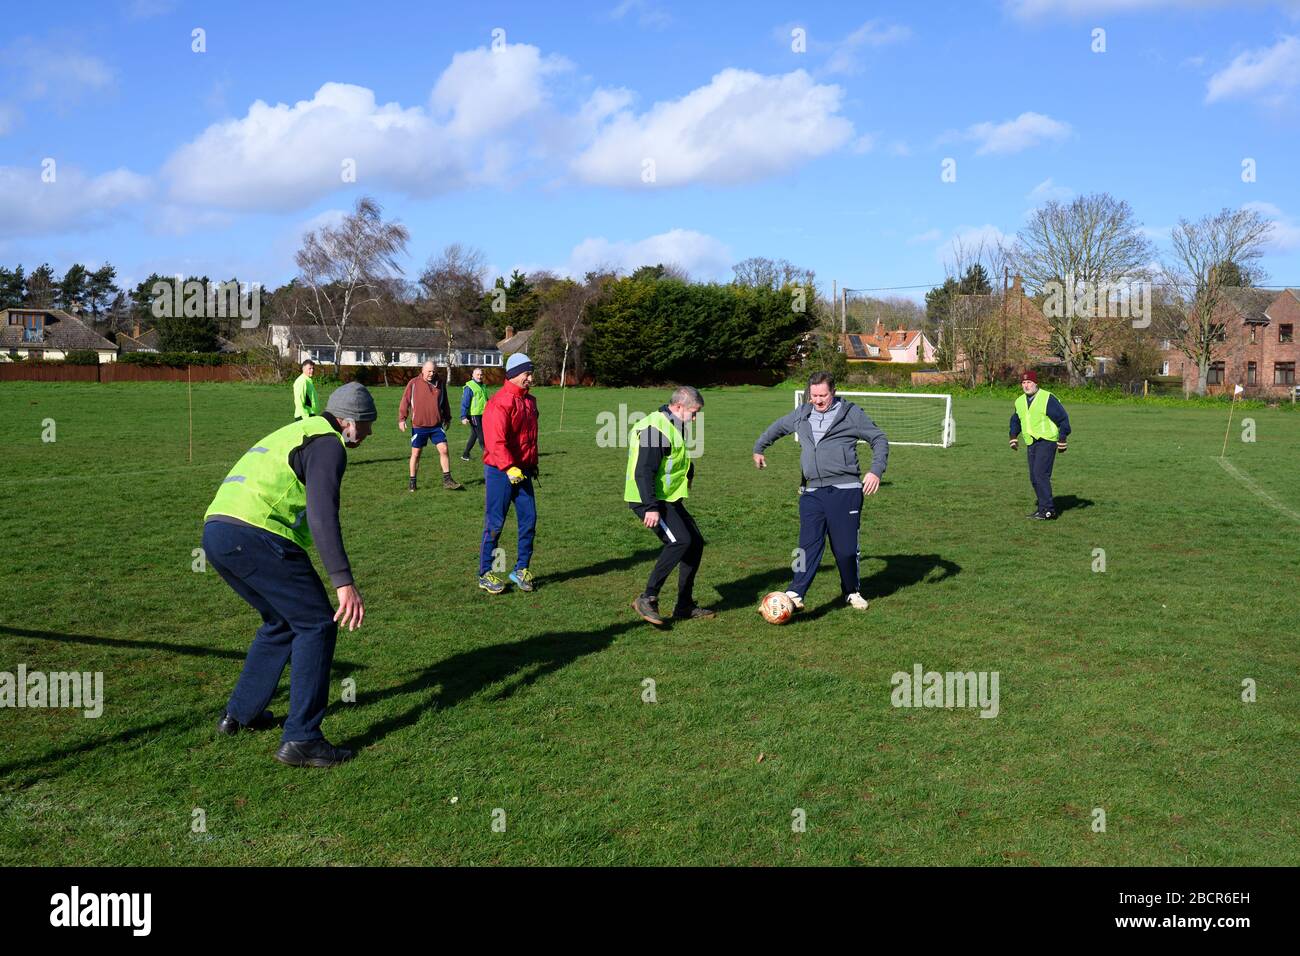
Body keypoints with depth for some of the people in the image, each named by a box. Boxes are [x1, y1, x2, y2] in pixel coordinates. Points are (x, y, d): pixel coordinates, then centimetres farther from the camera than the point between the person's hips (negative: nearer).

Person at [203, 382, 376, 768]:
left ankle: (240, 713, 32)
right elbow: (322, 515, -18)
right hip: (254, 535, -10)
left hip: (215, 530, 10)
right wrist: (344, 582, -24)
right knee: (316, 624, -1)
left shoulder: (298, 432, 28)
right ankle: (300, 740, -4)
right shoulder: (327, 443, -3)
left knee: (282, 623, 25)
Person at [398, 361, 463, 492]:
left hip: (436, 426, 2)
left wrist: (447, 417, 22)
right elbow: (405, 402, -2)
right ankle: (412, 482, 17)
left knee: (444, 450, -5)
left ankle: (447, 480, 3)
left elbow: (444, 403, 18)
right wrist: (402, 418, -9)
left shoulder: (439, 384, 8)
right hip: (418, 426, -2)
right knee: (416, 454, 6)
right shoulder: (413, 384, -3)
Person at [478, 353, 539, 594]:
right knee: (495, 523, -1)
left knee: (529, 519, 7)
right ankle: (485, 574, 11)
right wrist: (509, 468, -29)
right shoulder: (499, 403, -16)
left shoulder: (529, 401, 13)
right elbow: (495, 441, -24)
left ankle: (521, 569, 20)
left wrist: (533, 464, 20)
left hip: (523, 471, 8)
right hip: (500, 472, -8)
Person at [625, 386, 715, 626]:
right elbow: (643, 472, -24)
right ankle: (647, 599, -16)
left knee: (696, 542, 9)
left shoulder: (673, 427, 15)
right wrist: (651, 507, -28)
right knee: (680, 541, -24)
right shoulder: (656, 428, -17)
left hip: (669, 499, 10)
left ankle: (685, 606, 17)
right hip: (650, 500, -10)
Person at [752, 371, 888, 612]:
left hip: (845, 490, -3)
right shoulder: (801, 414, 13)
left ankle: (852, 592, 23)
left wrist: (876, 470, -9)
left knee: (846, 546, 3)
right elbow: (777, 427, 33)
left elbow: (879, 439, 4)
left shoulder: (851, 413, 1)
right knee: (809, 545, -6)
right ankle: (795, 595, -9)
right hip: (812, 492, 3)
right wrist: (759, 448, 42)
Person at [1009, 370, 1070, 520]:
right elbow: (1015, 420, 28)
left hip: (1047, 441, -7)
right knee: (1034, 478, 7)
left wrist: (1062, 441, -8)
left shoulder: (1047, 398, -10)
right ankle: (1043, 507, 17)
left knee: (1040, 474, -16)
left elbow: (1063, 419, -7)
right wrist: (1013, 438, 17)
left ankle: (1048, 510, -13)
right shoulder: (1020, 401, 11)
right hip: (1031, 444, 7)